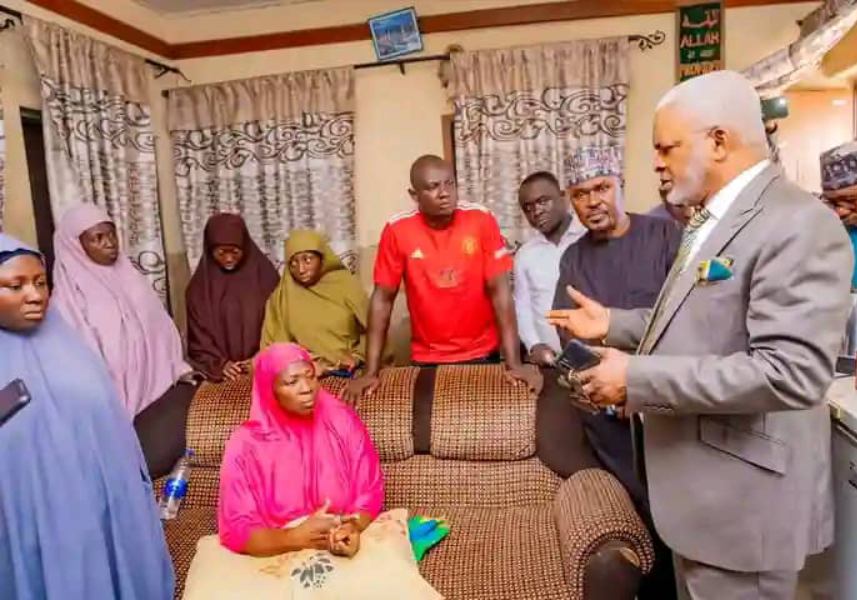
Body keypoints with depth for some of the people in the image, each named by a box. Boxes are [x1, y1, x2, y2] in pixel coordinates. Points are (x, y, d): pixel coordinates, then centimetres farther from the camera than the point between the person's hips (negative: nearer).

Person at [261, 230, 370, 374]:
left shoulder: (345, 284, 1)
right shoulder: (282, 296, 3)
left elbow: (371, 329, 5)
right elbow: (273, 343, 9)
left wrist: (357, 356, -8)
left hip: (349, 371, -1)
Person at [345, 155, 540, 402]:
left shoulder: (482, 220, -12)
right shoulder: (396, 231, -11)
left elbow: (499, 291, -12)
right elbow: (382, 299, -6)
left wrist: (514, 363, -17)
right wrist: (371, 372, -9)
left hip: (482, 354, 0)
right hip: (427, 359, 0)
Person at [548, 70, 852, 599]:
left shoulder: (798, 223, -21)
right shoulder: (711, 219, 10)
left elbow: (791, 372, -30)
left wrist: (639, 377, -27)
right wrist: (614, 324, 8)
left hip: (742, 499, -9)